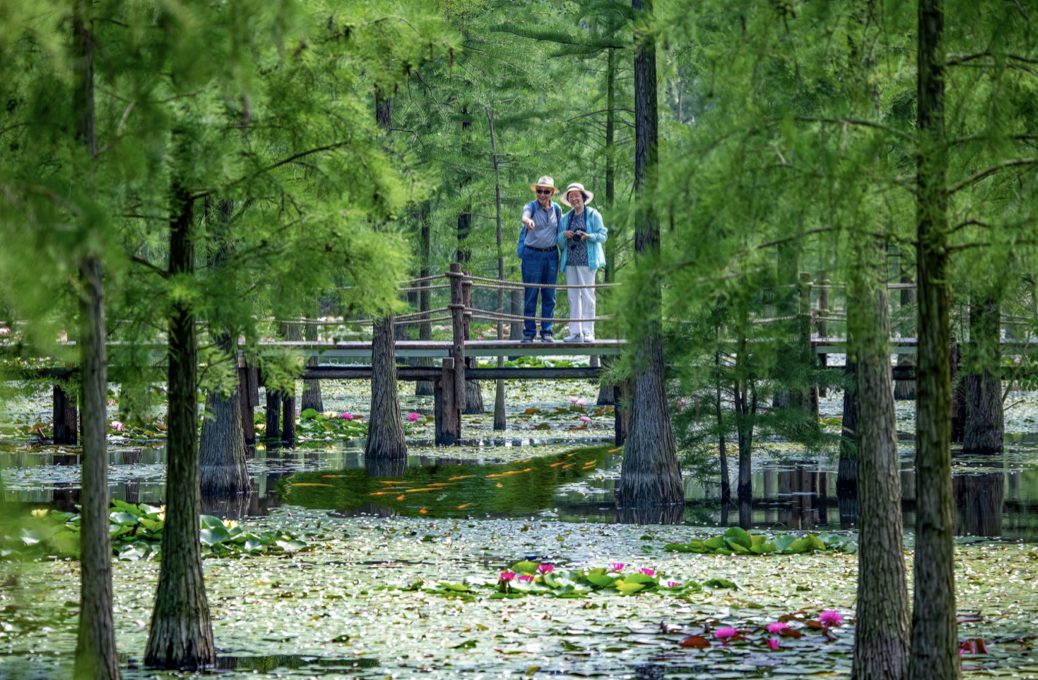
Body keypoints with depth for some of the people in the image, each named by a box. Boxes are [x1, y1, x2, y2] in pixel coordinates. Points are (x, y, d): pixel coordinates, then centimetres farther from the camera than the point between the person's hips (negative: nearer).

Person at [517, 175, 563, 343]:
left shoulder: (556, 209, 7)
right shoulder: (531, 207, -3)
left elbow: (561, 232, 13)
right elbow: (524, 216, -27)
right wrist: (528, 221, -52)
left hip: (551, 255, 3)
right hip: (532, 255, -3)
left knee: (549, 296, 4)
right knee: (530, 295, -2)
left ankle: (547, 332, 10)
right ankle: (529, 332, 3)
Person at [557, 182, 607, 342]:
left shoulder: (593, 215, 3)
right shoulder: (566, 218, 16)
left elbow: (603, 235, 0)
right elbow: (560, 242, 17)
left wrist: (588, 236, -16)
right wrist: (564, 235, -5)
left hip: (586, 260, -5)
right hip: (570, 261, 5)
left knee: (587, 294, -7)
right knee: (573, 296, 4)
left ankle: (588, 332, -4)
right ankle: (575, 332, 6)